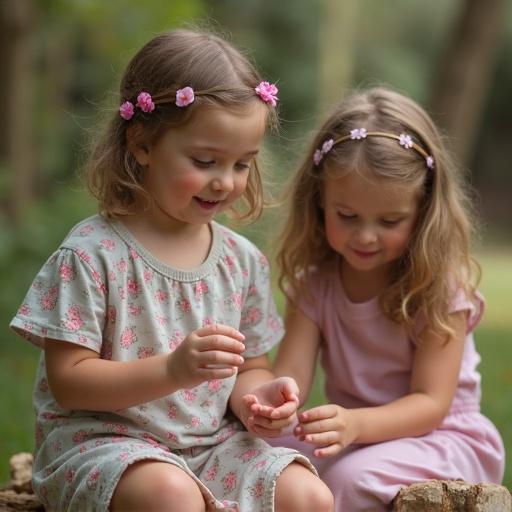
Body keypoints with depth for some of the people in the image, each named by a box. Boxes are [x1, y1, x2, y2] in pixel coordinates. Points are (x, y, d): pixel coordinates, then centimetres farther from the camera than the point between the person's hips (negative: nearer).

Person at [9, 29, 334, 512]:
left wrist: (253, 397, -11)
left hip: (214, 444, 5)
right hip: (101, 441, -5)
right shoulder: (91, 255, -12)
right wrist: (172, 369, -28)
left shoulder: (243, 260, 5)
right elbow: (68, 381, -15)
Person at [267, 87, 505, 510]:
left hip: (441, 439, -4)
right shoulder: (314, 281, -2)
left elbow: (430, 403, -18)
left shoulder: (439, 287, -14)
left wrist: (356, 424, -38)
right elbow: (291, 371, -11)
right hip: (354, 434, 4)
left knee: (353, 476, -34)